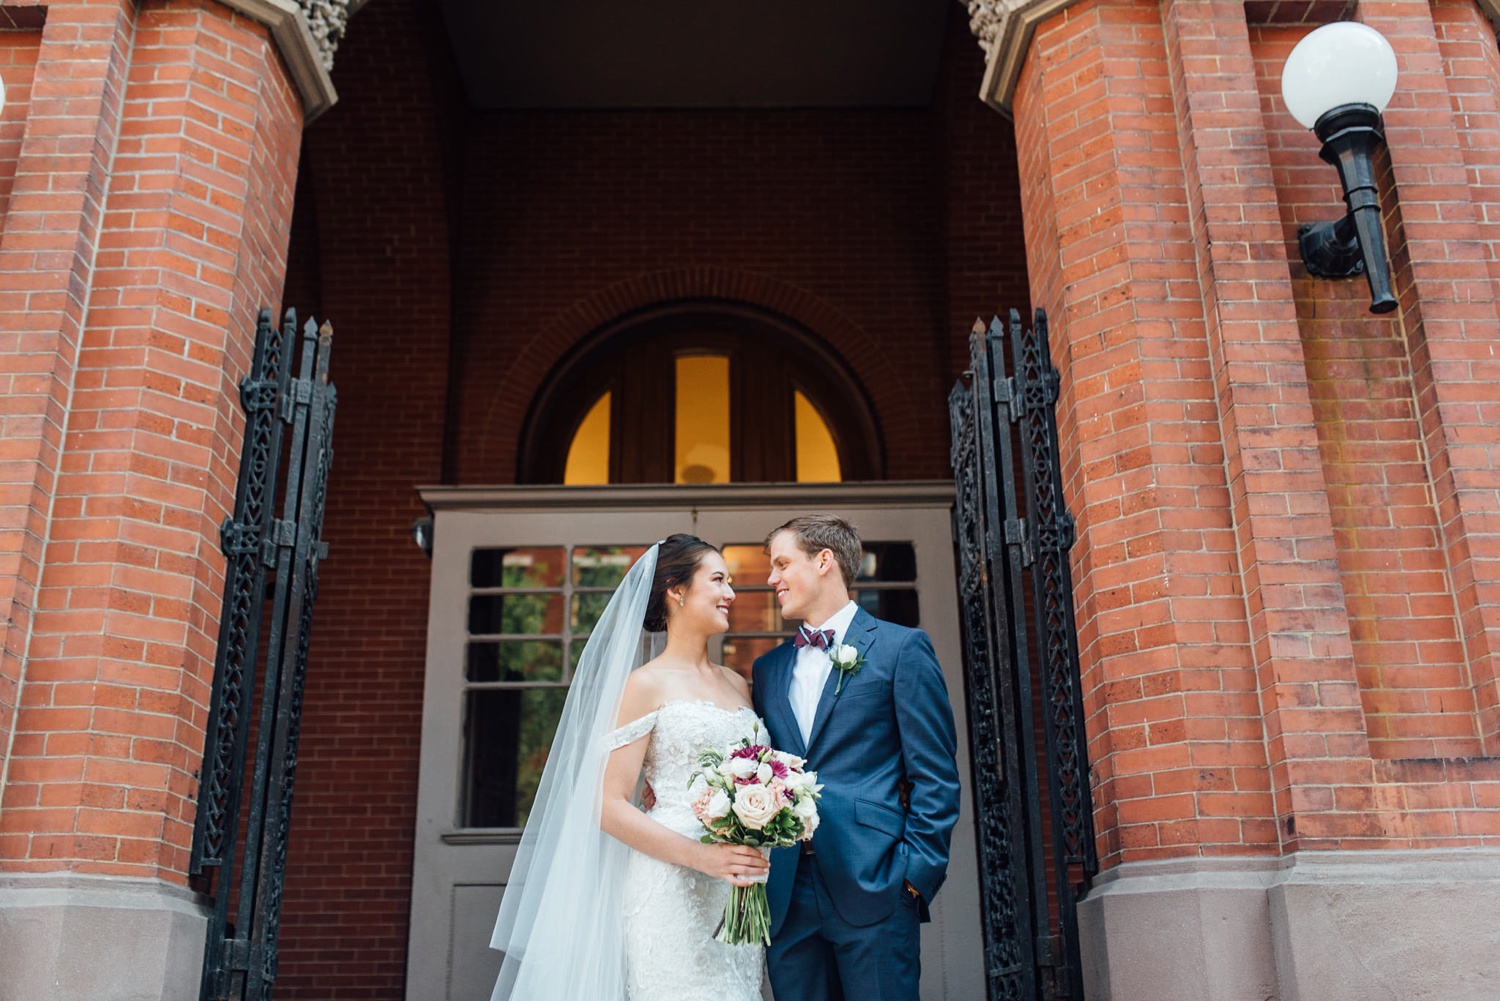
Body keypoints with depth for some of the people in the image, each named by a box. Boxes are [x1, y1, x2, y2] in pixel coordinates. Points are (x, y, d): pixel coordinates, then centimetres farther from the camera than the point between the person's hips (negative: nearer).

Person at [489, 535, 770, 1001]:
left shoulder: (738, 685, 15)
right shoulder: (646, 685, -4)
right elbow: (609, 806, -9)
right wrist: (700, 856, -18)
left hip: (738, 902, 6)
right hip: (671, 891, -6)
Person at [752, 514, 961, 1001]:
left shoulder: (902, 647, 1)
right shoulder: (767, 667, 16)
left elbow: (936, 775, -3)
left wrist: (917, 872, -10)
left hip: (873, 888, -5)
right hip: (786, 895, 5)